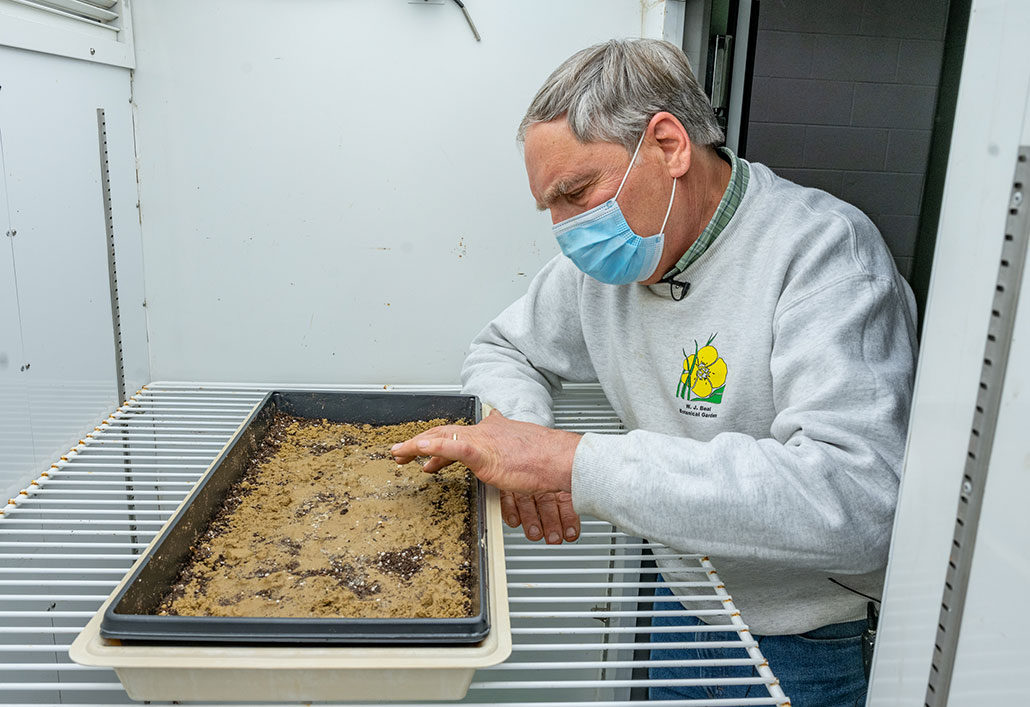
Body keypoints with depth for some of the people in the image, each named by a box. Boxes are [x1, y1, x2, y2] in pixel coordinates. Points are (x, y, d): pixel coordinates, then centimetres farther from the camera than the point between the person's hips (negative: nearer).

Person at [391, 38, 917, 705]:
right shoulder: (604, 254, -6)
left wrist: (576, 463, -41)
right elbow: (503, 350, 6)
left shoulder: (824, 249, -27)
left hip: (804, 646, -4)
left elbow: (856, 503, -38)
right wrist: (520, 434, -19)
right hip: (684, 595, 5)